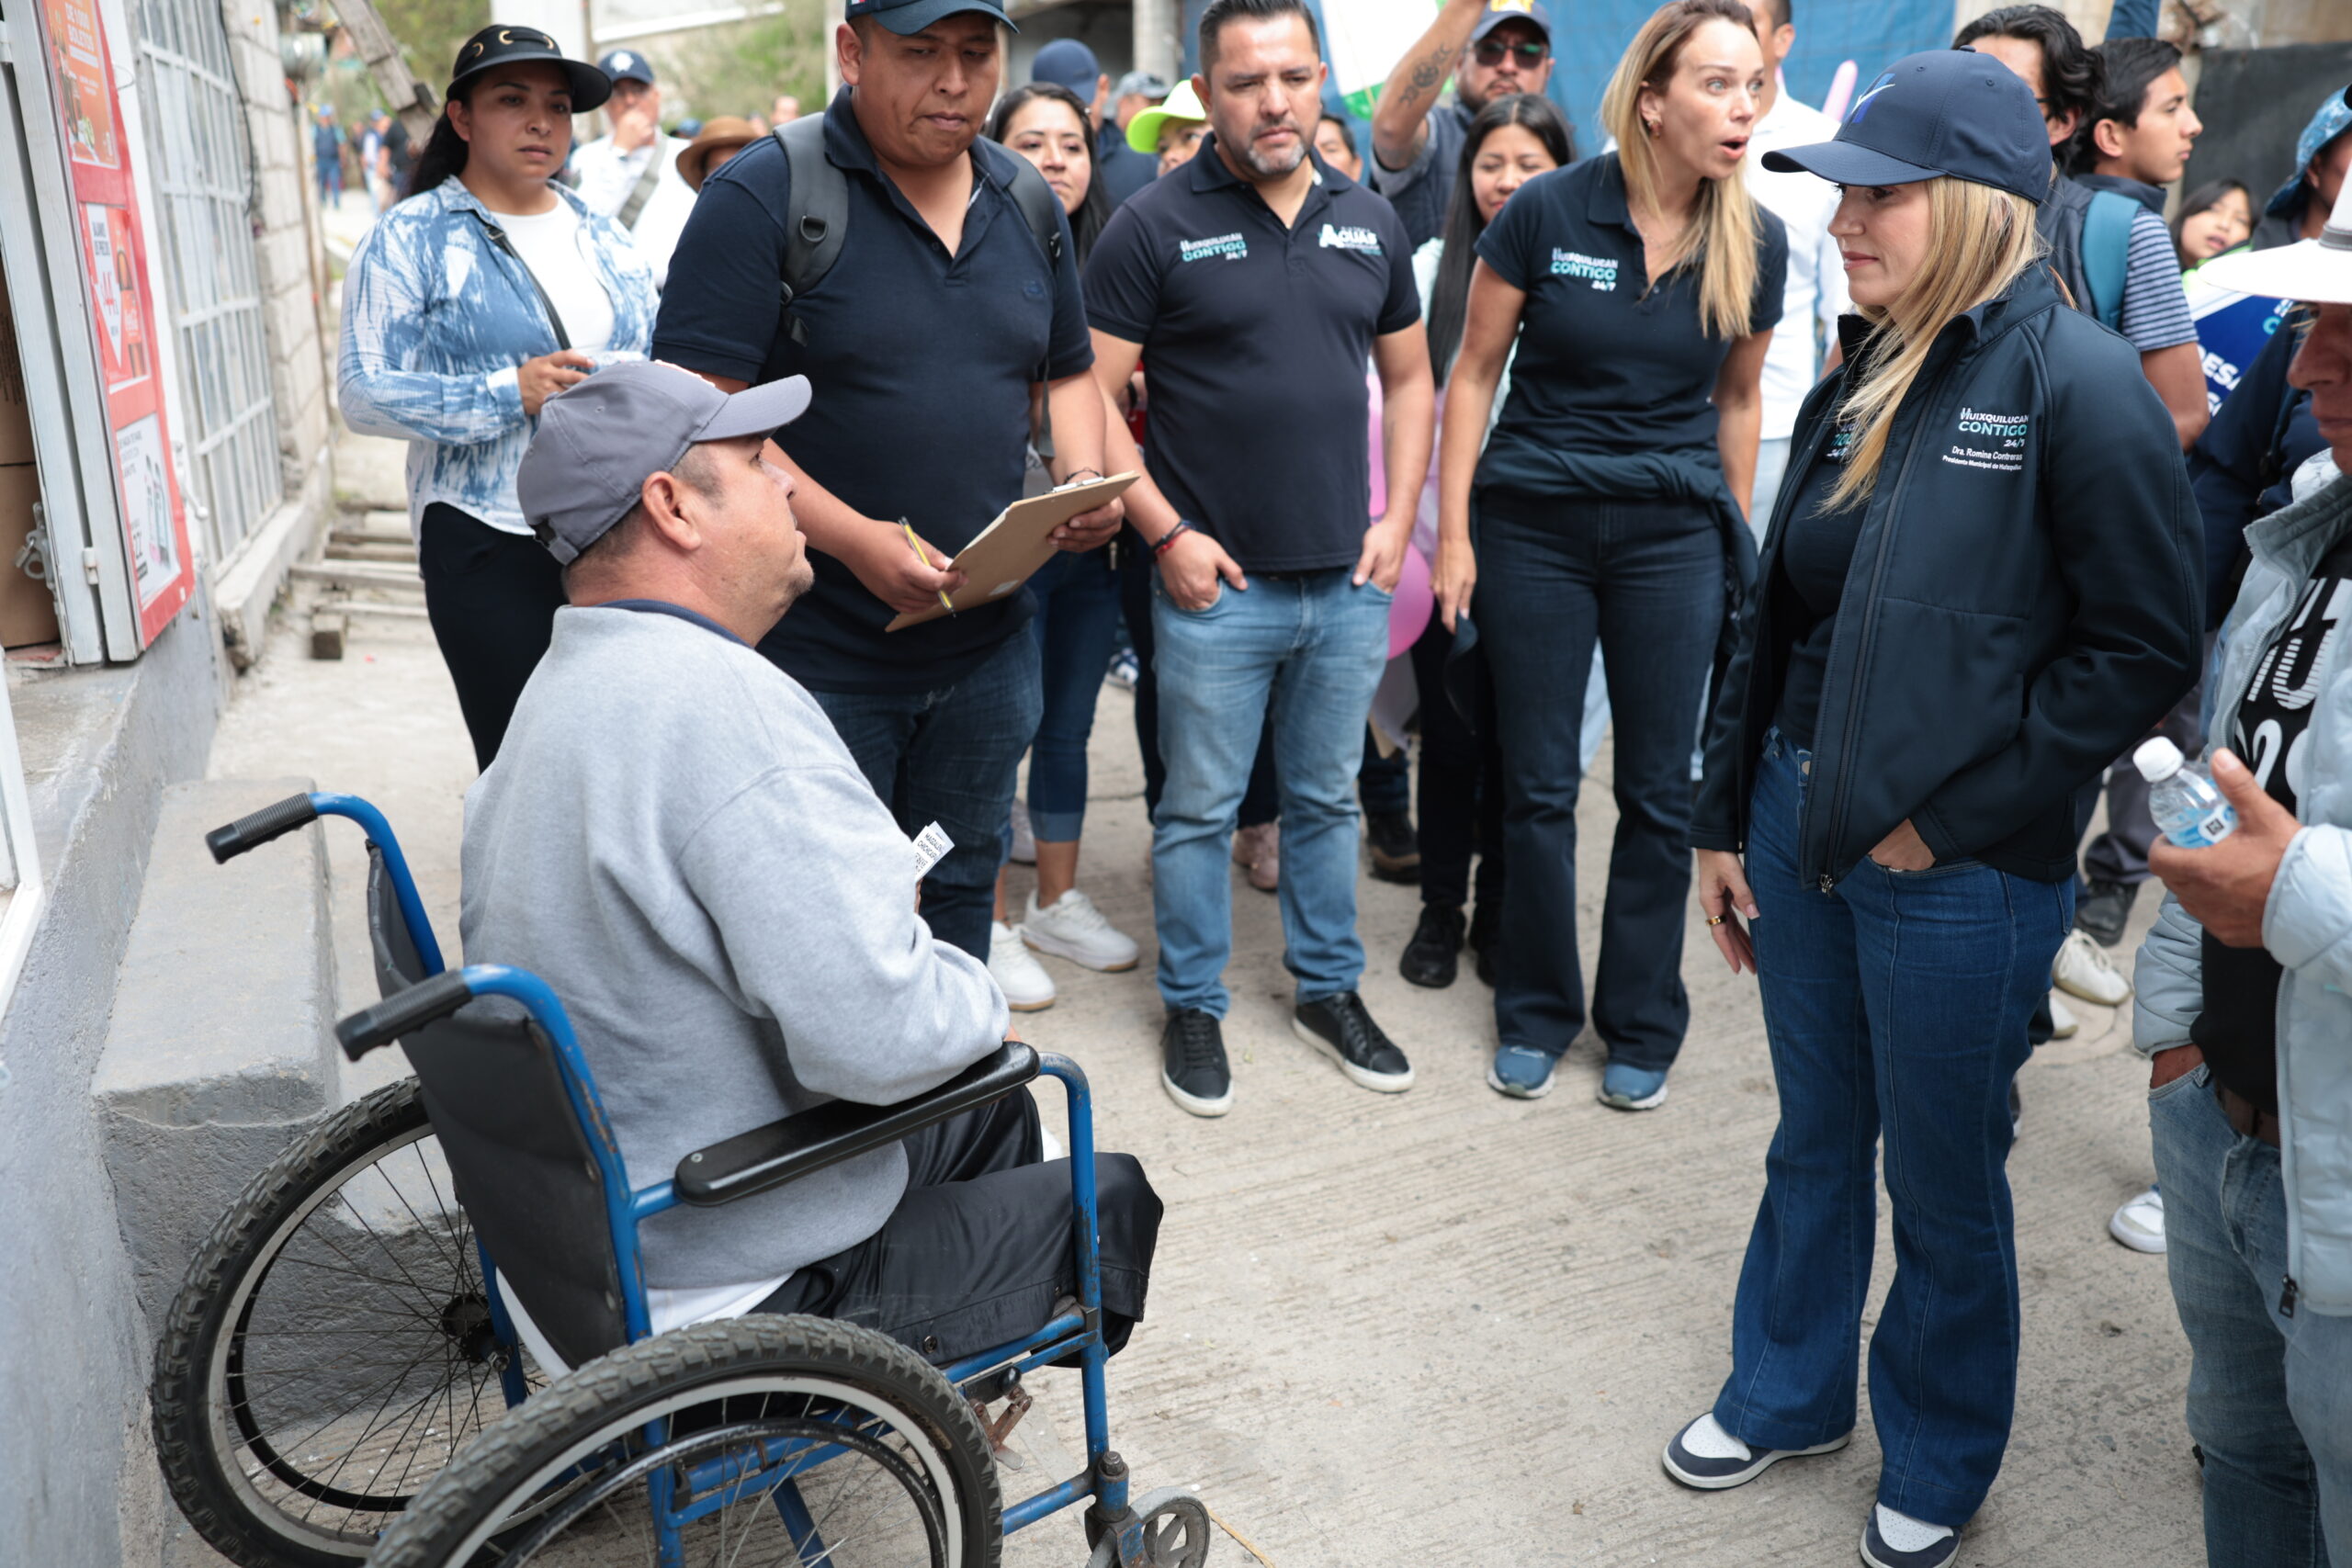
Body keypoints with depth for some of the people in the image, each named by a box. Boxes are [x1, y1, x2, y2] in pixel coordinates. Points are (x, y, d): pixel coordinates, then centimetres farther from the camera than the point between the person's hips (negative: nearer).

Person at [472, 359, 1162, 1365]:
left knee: (993, 1113, 26)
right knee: (1110, 1197, 8)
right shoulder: (727, 705, -30)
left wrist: (882, 911, 9)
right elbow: (879, 1036, -34)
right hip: (725, 1295, -10)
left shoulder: (565, 681, 5)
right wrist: (976, 995, -12)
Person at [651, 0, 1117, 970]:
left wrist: (1083, 479, -2)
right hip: (817, 657, -5)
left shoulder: (1029, 204, 8)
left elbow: (1067, 375, 19)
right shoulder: (762, 196, -12)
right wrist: (855, 539, -25)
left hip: (988, 644, 5)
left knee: (959, 891, 19)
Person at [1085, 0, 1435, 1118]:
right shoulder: (1155, 225, -6)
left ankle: (1329, 991, 31)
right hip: (1216, 584, -4)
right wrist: (1167, 534, -13)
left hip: (1350, 582, 4)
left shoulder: (1371, 221, 8)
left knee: (1326, 801, 16)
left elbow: (1408, 377, 15)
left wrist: (1397, 518, 4)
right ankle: (1194, 1008, 24)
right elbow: (1090, 398, -8)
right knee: (1200, 809, 7)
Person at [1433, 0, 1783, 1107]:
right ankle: (1537, 1013, 24)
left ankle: (1642, 1025, 22)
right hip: (1534, 524, -2)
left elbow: (1737, 398, 12)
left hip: (1673, 534, 2)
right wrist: (1453, 534, -6)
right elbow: (1473, 372, -3)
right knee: (1539, 785, 6)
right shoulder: (1549, 211, -9)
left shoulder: (1755, 241, -1)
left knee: (1659, 790, 6)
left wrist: (1737, 540, 14)